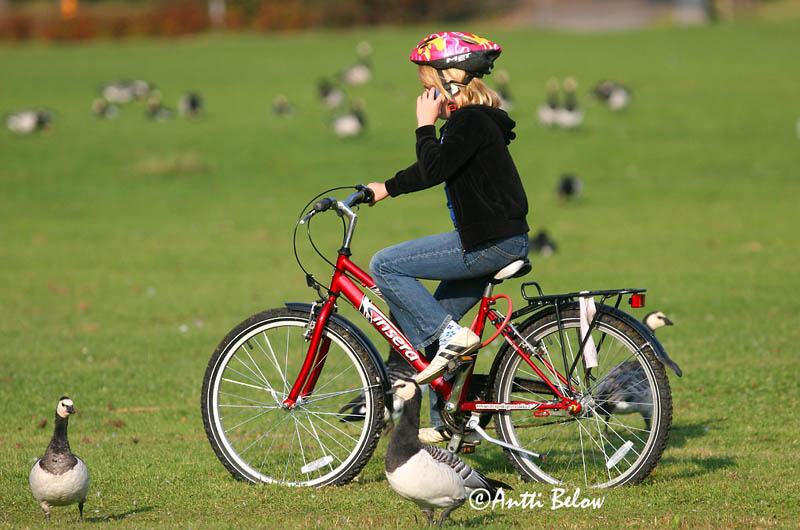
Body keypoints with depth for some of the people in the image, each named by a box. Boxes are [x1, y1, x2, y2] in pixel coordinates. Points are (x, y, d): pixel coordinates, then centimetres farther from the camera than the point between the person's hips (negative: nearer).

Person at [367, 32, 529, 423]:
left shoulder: (470, 122, -14)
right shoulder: (470, 119, 17)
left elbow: (434, 171, -23)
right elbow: (431, 170, 30)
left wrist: (425, 125, -12)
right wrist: (386, 188, 29)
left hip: (491, 243, -10)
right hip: (493, 241, 10)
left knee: (384, 265, -10)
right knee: (430, 327, 15)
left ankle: (451, 336, -10)